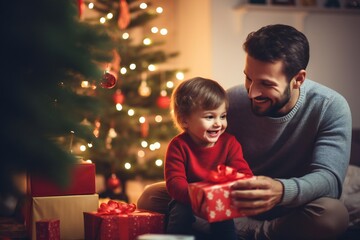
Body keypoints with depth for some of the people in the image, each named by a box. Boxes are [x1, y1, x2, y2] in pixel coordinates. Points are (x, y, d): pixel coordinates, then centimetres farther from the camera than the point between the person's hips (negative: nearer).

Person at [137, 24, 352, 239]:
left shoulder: (331, 108, -16)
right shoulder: (231, 101, -10)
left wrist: (282, 191, -49)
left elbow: (330, 179, -26)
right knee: (152, 197, -16)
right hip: (236, 208, 3)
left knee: (334, 214, -38)